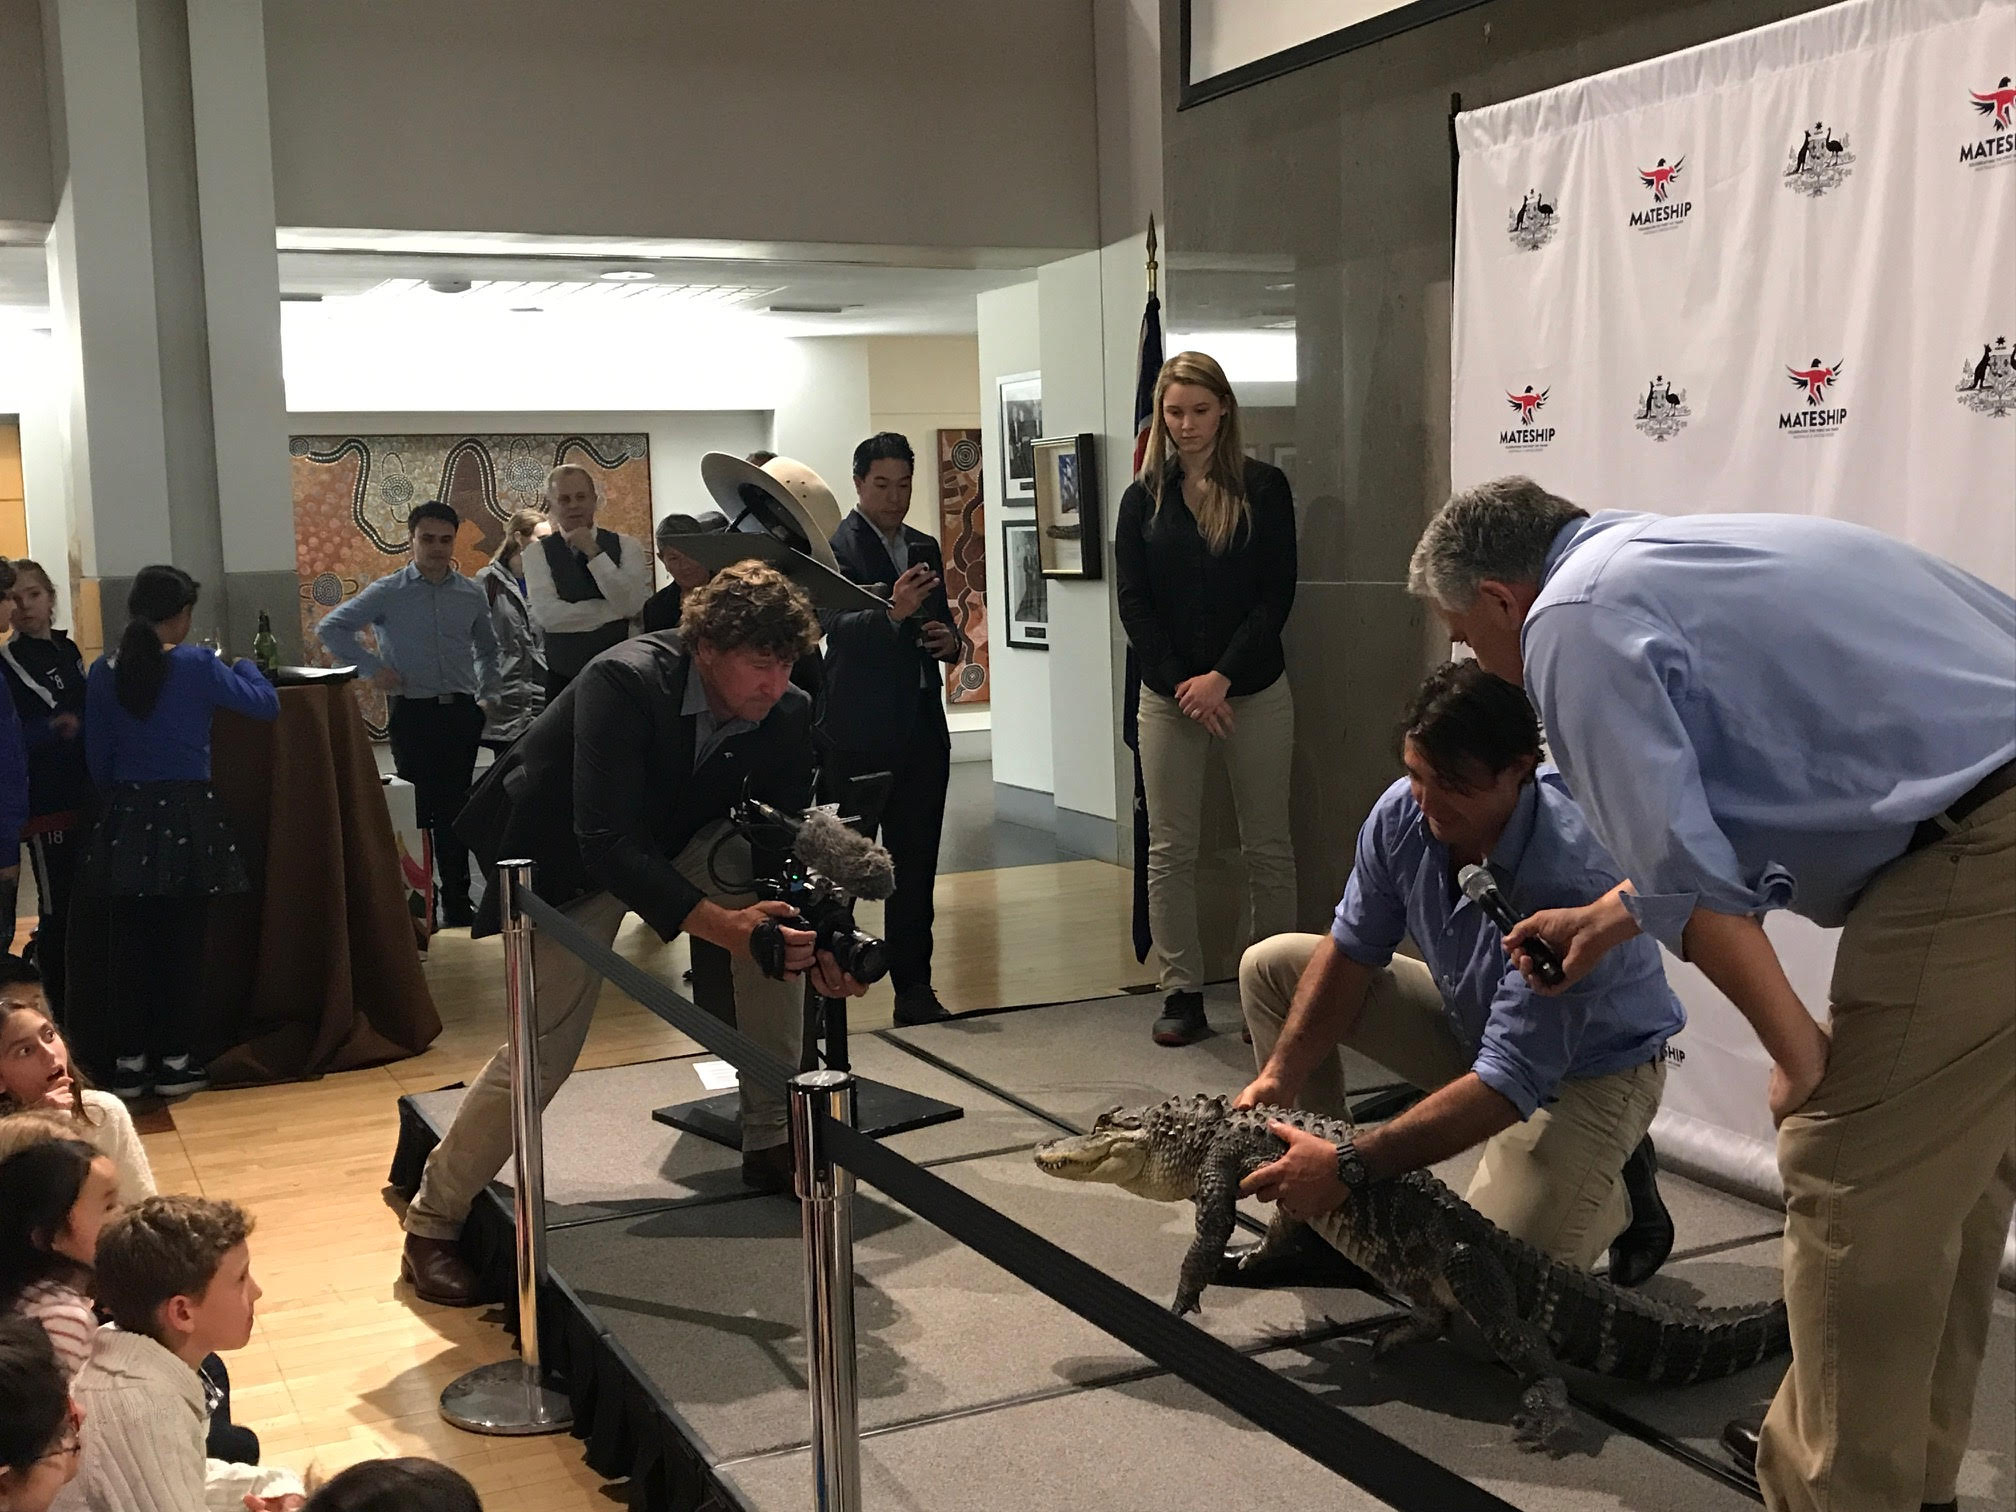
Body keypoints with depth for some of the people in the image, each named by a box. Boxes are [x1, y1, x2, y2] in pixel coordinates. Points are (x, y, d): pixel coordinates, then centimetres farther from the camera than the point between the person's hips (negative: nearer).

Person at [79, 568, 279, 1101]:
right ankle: (175, 1062, 9)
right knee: (181, 942, 5)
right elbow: (267, 705, 0)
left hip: (127, 818, 3)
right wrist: (242, 666, 19)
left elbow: (97, 758, 5)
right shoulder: (198, 666, -9)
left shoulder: (103, 672, 2)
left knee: (130, 943, 10)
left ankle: (128, 1062, 15)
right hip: (186, 816, -3)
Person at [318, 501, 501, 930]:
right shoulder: (388, 592, -2)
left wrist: (488, 695, 13)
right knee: (419, 810, -5)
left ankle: (457, 904, 15)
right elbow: (330, 628, -1)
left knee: (455, 812, 8)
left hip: (462, 713, 3)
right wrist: (373, 668, -8)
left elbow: (487, 648, 24)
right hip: (413, 713, -3)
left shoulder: (472, 595, 9)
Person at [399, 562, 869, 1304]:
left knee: (774, 912, -19)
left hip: (677, 840, 5)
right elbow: (607, 845, -44)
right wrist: (719, 924, -56)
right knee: (542, 1051, -12)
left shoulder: (785, 715, -20)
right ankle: (431, 1223, 10)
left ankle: (772, 1141, -3)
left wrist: (814, 940, -35)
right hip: (573, 860, -5)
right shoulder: (623, 684, -36)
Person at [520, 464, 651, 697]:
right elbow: (547, 615, -11)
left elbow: (633, 606, -9)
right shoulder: (537, 553, 3)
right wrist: (615, 610, -9)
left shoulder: (626, 547, 5)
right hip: (563, 675, 0)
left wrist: (594, 552, -12)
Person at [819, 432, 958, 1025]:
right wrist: (892, 612, -38)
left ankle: (914, 988, 16)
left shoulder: (924, 548, 15)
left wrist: (950, 639, 1)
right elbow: (836, 628, -21)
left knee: (916, 866, 9)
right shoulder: (834, 548, -7)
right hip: (859, 731, -7)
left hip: (922, 729, 7)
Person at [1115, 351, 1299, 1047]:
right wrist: (1182, 684, -9)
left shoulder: (1264, 488, 1)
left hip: (1255, 692, -1)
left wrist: (1221, 677, -13)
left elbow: (1276, 594, -4)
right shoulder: (1144, 498, 7)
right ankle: (1182, 991, 9)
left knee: (1268, 845, 4)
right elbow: (1134, 604, 1)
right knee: (1170, 849, 2)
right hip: (1169, 694, 2)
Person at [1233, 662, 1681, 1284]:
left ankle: (1620, 1191, 8)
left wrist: (1353, 1164, -43)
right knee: (1272, 966, -3)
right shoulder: (1403, 810, -18)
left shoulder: (1570, 879, -38)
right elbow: (1350, 950, -3)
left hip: (1590, 1068, -7)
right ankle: (1317, 1219, 4)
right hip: (1471, 1023, 7)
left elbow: (1512, 1083, -39)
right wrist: (1281, 1074, -15)